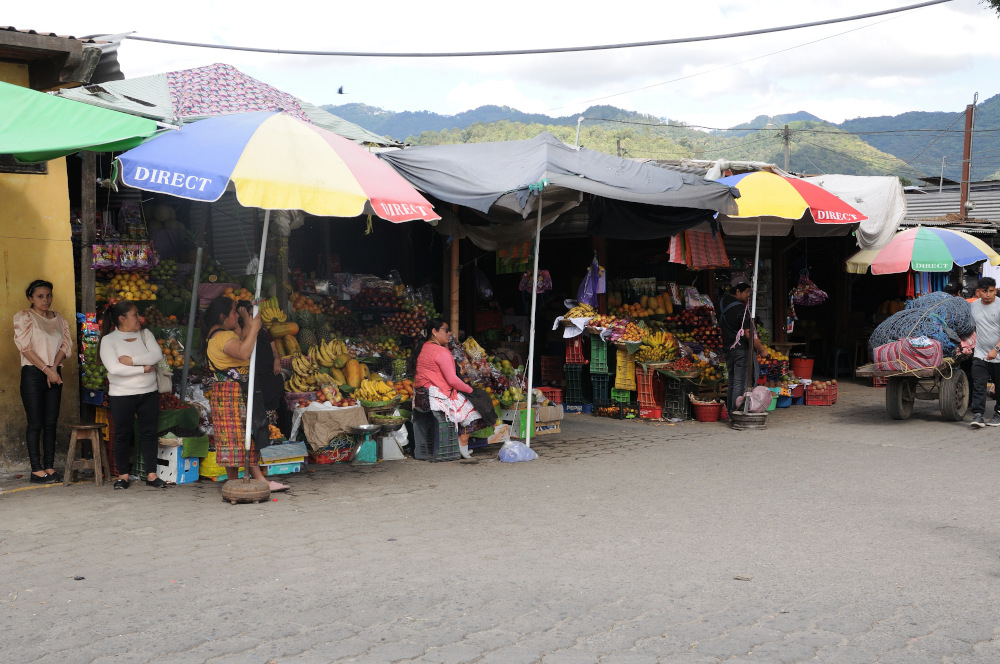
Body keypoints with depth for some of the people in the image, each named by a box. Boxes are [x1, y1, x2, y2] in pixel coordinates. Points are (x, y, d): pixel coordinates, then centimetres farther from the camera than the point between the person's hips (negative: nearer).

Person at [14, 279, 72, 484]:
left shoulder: (59, 320, 13)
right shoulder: (24, 317, -1)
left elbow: (66, 345, 5)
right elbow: (25, 347, -10)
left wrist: (54, 368, -11)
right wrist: (46, 369, -15)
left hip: (53, 375, 5)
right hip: (32, 374, -5)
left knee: (51, 423, 5)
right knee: (35, 424, -4)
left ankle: (49, 467, 10)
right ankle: (36, 470, -1)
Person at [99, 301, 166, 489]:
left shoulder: (145, 334, 8)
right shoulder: (109, 340, -5)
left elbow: (157, 355, -7)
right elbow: (114, 368, -18)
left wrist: (132, 360, -17)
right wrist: (143, 368, -14)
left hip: (149, 394, 4)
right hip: (121, 396, -3)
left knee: (149, 433, 4)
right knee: (123, 435, 5)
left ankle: (151, 474, 9)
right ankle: (123, 475, 16)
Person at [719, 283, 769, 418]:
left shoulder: (723, 302, 7)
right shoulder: (741, 309, -17)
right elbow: (749, 334, -18)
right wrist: (762, 349, -10)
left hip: (727, 348, 8)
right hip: (741, 350, -8)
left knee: (732, 384, 15)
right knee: (740, 384, -6)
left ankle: (730, 413, 18)